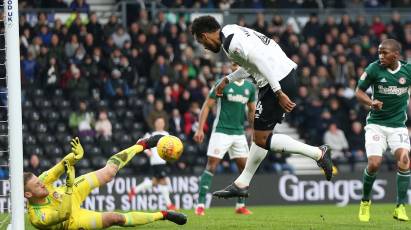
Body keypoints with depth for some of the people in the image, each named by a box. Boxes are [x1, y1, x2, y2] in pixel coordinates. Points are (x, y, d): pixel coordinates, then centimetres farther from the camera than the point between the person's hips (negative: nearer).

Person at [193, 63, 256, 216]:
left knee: (244, 167, 3)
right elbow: (207, 106, -6)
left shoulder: (250, 87, 7)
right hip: (221, 132, -5)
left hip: (239, 133, 5)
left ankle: (241, 205, 14)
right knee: (211, 166, -10)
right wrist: (200, 129, -12)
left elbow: (251, 111, 19)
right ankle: (200, 204, -9)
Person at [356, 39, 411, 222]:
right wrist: (371, 102, -20)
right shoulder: (374, 69, -9)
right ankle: (365, 201, 12)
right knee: (374, 163, -16)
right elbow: (359, 92, -2)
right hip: (376, 124, -1)